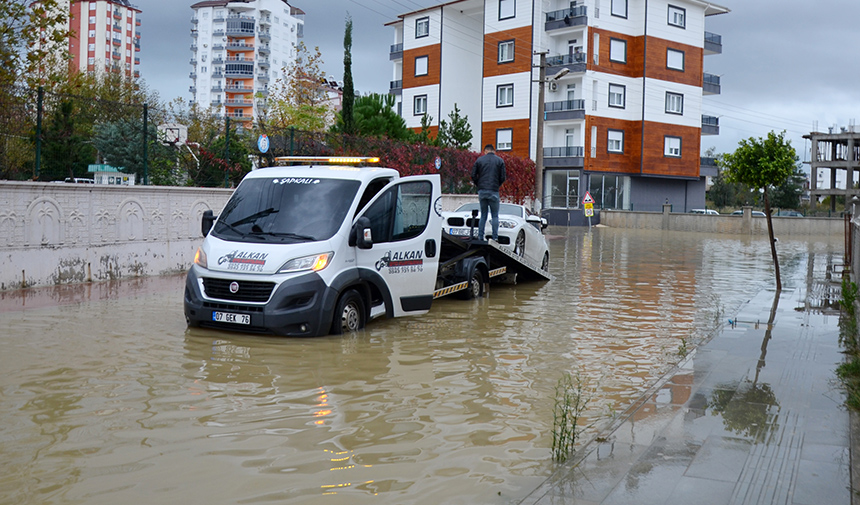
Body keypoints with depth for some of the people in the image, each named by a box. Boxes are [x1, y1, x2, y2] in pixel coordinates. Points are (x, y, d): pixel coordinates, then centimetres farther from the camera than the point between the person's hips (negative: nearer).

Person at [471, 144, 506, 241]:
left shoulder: (480, 160, 7)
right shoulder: (500, 161, 5)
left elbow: (473, 175, 3)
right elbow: (502, 177, 1)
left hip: (482, 191, 2)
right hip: (494, 191, -2)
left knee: (483, 215, 10)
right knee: (495, 216, 4)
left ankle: (480, 237, 4)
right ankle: (495, 237, -4)